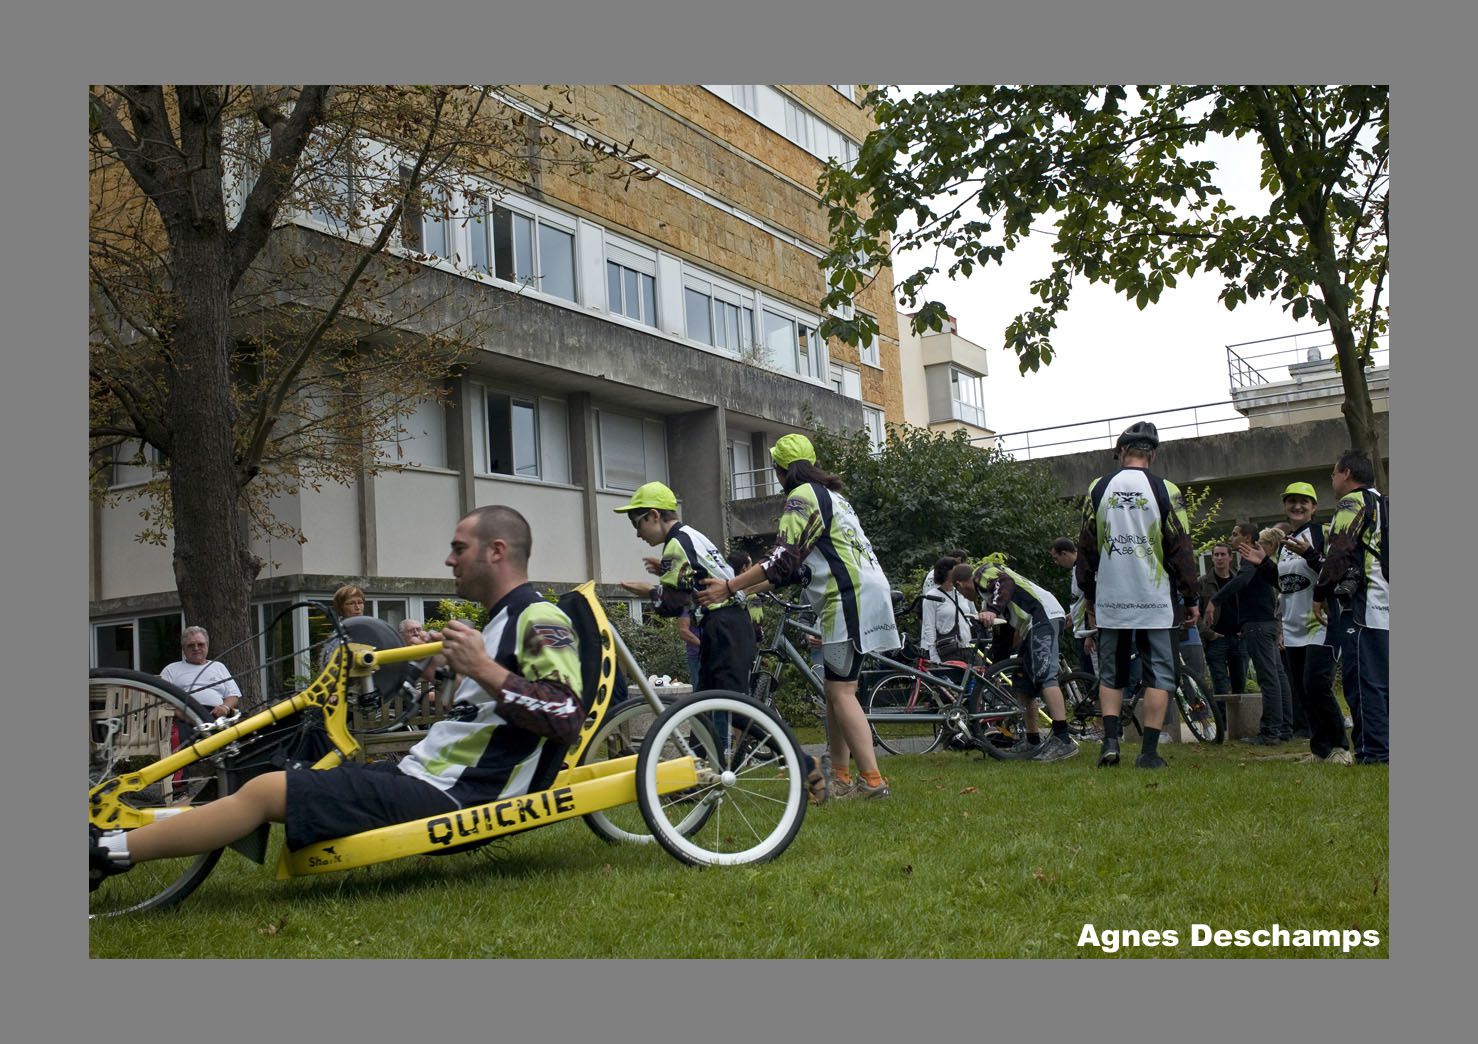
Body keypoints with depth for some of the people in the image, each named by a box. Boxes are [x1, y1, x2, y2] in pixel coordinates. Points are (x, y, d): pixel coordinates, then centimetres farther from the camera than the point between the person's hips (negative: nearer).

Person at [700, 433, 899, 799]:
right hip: (864, 588, 10)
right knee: (837, 688, 11)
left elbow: (784, 558, -17)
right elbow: (797, 564, 25)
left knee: (841, 691, -10)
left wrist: (729, 587, -18)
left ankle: (872, 780, -13)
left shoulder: (802, 496, -6)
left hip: (851, 597, -10)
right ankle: (841, 778, 14)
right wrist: (747, 587, 24)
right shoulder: (829, 494, 24)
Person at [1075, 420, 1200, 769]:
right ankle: (1149, 751, 2)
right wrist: (1191, 599, 6)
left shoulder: (1098, 488, 2)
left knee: (1111, 674, 13)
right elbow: (1181, 548, -2)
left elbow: (1086, 546, 7)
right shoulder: (1165, 490, -4)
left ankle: (1110, 741, 1)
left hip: (1110, 601, 2)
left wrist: (1089, 594, 18)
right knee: (1159, 675, 5)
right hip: (1155, 601, -2)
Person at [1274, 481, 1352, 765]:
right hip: (1293, 628, 7)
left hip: (1320, 623, -7)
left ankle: (1339, 746, -6)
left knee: (1316, 685, -17)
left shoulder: (1324, 533, -4)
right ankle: (1320, 748, 13)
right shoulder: (1283, 542, 17)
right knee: (1302, 693, 6)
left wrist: (1308, 554, -26)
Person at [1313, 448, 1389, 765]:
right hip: (1387, 608, 9)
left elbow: (1339, 552, -14)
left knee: (1362, 682, -9)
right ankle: (1388, 748, 13)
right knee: (1384, 684, 11)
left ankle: (1373, 751, -11)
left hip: (1363, 607, -9)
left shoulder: (1353, 501, -4)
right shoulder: (1384, 504, 23)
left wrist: (1321, 593, -7)